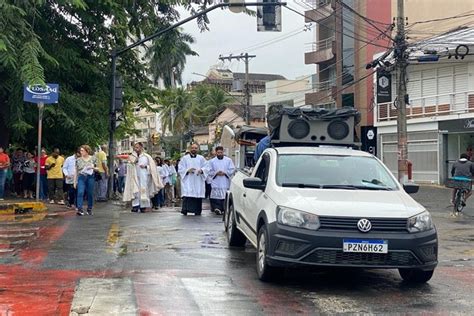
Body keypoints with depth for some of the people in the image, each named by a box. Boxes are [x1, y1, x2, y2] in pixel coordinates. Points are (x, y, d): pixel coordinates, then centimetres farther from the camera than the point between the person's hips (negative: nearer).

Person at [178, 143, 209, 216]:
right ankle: (185, 210, -15)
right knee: (187, 195, -14)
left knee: (198, 196, 0)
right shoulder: (185, 158, 8)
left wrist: (201, 170, -15)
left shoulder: (201, 158, 13)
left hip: (198, 182, 2)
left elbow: (206, 168, 6)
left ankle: (197, 211, 7)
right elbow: (180, 169, 3)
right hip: (188, 181, -2)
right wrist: (188, 170, -14)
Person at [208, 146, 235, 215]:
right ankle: (217, 208, -14)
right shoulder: (212, 161, 8)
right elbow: (210, 172, 6)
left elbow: (232, 169, 4)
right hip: (216, 183, -1)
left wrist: (225, 173, -9)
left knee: (225, 196, 1)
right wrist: (216, 173, -11)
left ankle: (225, 208, 10)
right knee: (216, 196, -11)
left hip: (225, 183, 1)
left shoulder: (228, 160, 7)